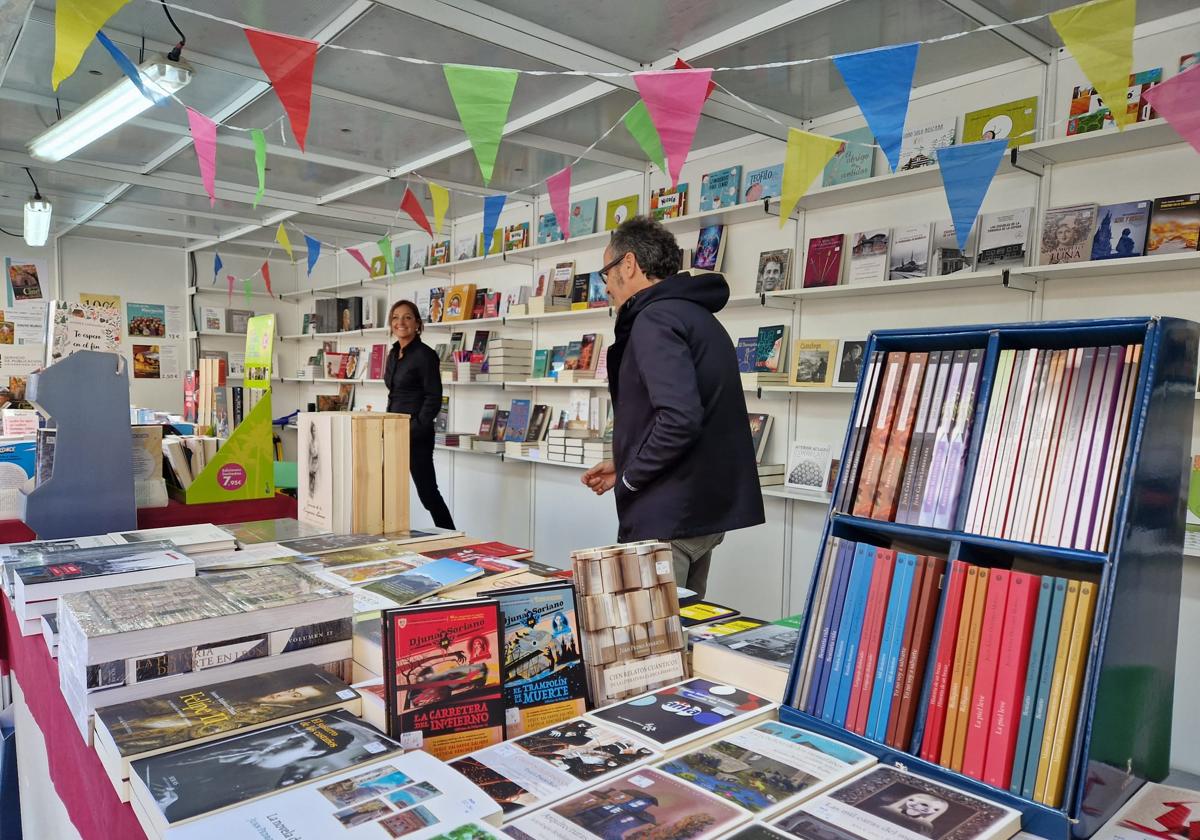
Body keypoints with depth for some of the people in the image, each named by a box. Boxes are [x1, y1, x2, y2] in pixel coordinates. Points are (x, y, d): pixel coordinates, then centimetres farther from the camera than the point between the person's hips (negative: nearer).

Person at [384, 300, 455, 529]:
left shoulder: (424, 354, -12)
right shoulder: (394, 353, 13)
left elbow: (434, 399, -15)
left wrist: (413, 430, -19)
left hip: (416, 434, -8)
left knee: (427, 491, -4)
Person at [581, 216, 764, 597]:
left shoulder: (655, 319, -14)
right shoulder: (699, 316, 17)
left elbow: (678, 420, -27)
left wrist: (631, 477, -11)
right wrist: (626, 465, 16)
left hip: (666, 518, -10)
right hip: (706, 510, 10)